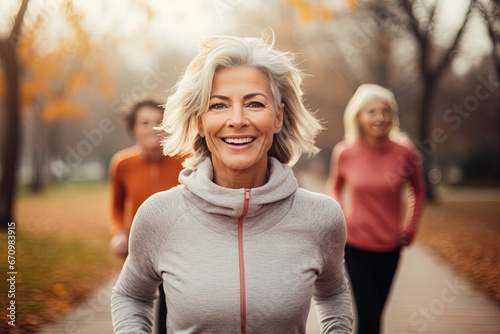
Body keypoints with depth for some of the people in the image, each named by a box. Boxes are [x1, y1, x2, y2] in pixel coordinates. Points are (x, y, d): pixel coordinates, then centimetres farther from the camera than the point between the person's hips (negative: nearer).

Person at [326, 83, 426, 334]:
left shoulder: (404, 152, -8)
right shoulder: (344, 153, -9)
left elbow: (417, 191, 10)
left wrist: (410, 227, 3)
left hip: (389, 247, 2)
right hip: (355, 246, -2)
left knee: (375, 313, 16)